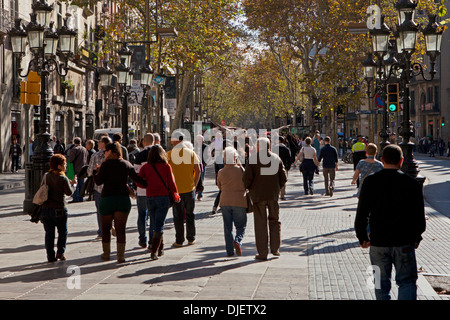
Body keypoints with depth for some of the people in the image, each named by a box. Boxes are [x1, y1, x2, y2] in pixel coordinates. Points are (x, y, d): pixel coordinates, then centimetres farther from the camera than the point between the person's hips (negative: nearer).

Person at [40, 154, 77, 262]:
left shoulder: (46, 176, 4)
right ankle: (60, 252, 4)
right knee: (62, 232, 12)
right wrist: (73, 184, 6)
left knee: (49, 233, 9)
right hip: (59, 209, -4)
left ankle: (50, 256, 10)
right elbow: (69, 192, -13)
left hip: (45, 208, 5)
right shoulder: (63, 178, -13)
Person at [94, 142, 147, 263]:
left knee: (106, 227, 13)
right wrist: (148, 184, 18)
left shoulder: (106, 164, -6)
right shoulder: (126, 164, 5)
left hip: (107, 198, -2)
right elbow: (137, 178, 5)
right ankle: (121, 256, 0)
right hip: (123, 198, 2)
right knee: (121, 228, 3)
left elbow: (99, 181, -10)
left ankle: (106, 253, 21)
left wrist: (97, 171, 8)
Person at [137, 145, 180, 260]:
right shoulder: (166, 166, -6)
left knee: (156, 224, 16)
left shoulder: (145, 167, -2)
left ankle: (161, 249, 24)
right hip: (163, 197, -2)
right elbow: (171, 183, -3)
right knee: (159, 225, 0)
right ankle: (154, 251, -11)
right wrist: (175, 195, 13)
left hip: (150, 198, 2)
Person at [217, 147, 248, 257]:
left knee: (227, 227, 9)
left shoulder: (221, 172, -2)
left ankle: (230, 251, 9)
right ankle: (238, 241, -18)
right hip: (239, 201, -2)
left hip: (225, 202, 3)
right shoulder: (241, 169, -10)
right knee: (241, 225, 8)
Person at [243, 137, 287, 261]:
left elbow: (246, 178, -13)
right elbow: (284, 178, 2)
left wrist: (249, 188, 6)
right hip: (273, 195, 3)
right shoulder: (277, 159, 3)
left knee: (260, 224, 3)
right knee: (274, 221, 18)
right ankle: (275, 248, 10)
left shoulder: (253, 160, -9)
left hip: (258, 195, -3)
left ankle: (262, 253, 4)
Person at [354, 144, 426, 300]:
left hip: (378, 242, 1)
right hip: (404, 243, -1)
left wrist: (362, 237, 11)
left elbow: (361, 213, -1)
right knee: (407, 281, 7)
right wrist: (416, 237, 15)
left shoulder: (370, 182, -3)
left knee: (381, 283, 13)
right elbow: (420, 216, 0)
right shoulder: (412, 183, -5)